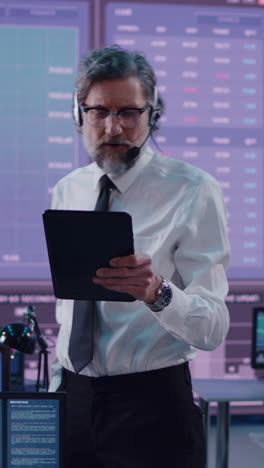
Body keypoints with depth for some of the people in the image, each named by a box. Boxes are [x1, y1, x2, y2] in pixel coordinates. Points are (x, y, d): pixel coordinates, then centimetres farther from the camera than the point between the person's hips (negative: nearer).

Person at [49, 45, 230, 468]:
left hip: (153, 405, -4)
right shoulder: (67, 191, 7)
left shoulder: (193, 191, -9)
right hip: (74, 400, 5)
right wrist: (56, 387, 13)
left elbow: (212, 329, -16)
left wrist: (156, 292, -34)